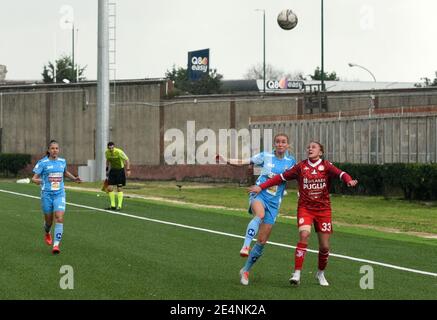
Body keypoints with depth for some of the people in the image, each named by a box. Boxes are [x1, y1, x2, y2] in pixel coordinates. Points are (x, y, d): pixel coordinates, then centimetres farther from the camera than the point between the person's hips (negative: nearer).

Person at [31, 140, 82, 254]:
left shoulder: (62, 161, 6)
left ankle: (56, 245, -16)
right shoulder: (42, 163, -6)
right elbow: (34, 177, -8)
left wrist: (74, 178, 13)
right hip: (47, 194, -2)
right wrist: (36, 180, -30)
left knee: (59, 218, -16)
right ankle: (47, 234, 46)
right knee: (48, 220, 10)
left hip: (59, 194, 2)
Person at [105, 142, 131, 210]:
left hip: (120, 170, -5)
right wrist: (107, 170, 14)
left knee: (119, 188, -6)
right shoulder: (107, 153, -4)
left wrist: (128, 170, -18)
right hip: (112, 170, 5)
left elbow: (127, 160, -13)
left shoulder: (119, 152, -20)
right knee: (109, 188, -2)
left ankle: (119, 206, 1)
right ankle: (112, 205, 9)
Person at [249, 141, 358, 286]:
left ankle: (321, 273, 30)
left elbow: (340, 173, -18)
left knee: (324, 246, 3)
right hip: (305, 207, -1)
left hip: (323, 209, 1)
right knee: (304, 234, -25)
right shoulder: (301, 166, 2)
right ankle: (297, 274, -20)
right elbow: (281, 177, 7)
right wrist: (261, 187, 3)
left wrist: (349, 180, -41)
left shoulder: (326, 166, -1)